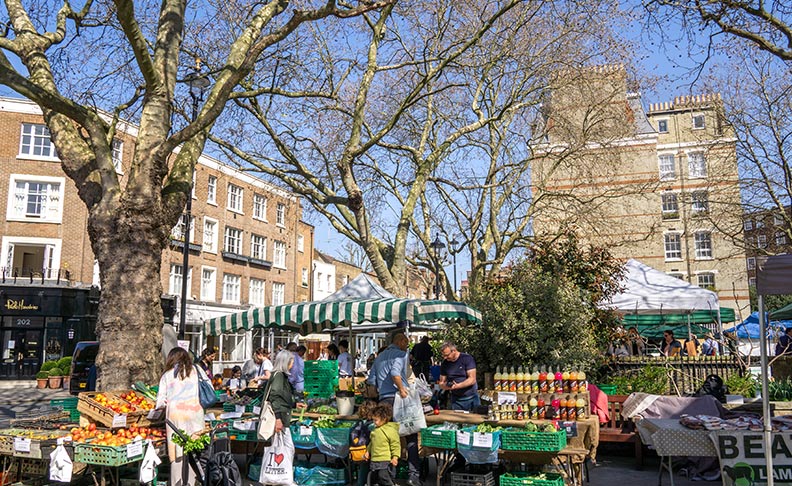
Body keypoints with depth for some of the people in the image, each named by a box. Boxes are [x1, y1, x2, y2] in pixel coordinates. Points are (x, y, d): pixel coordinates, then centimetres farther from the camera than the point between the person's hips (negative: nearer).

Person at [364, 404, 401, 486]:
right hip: (374, 460, 8)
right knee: (375, 479, 13)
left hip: (385, 461, -8)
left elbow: (396, 445, -13)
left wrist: (395, 457, -20)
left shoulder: (391, 430, -13)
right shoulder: (375, 430, 12)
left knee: (384, 477, -16)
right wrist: (368, 451, 22)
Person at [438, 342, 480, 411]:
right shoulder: (445, 364, 3)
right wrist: (442, 385, -16)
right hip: (456, 400, 3)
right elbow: (442, 382, 8)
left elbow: (472, 380, -15)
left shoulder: (467, 359, -10)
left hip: (471, 398, -3)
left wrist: (457, 386, -26)